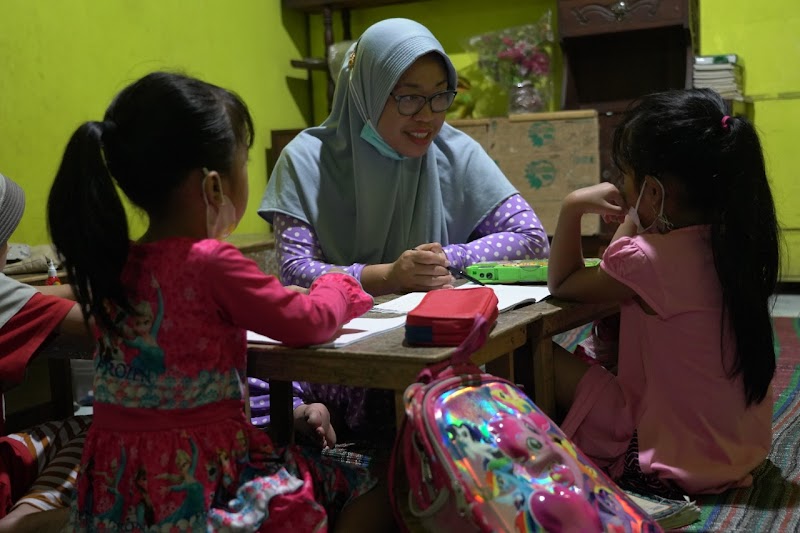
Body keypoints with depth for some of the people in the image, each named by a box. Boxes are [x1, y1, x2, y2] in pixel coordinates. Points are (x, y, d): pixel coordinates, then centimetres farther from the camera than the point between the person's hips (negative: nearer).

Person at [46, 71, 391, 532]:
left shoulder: (111, 264, 0)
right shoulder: (212, 265, -22)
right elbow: (308, 322, -12)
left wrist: (277, 297, 16)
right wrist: (339, 285, 8)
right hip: (199, 485, -8)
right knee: (365, 496, 5)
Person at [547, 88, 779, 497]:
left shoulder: (648, 261, -28)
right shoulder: (731, 240, -5)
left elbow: (562, 285, -8)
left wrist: (572, 206, -10)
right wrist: (634, 216, 7)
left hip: (679, 463, -8)